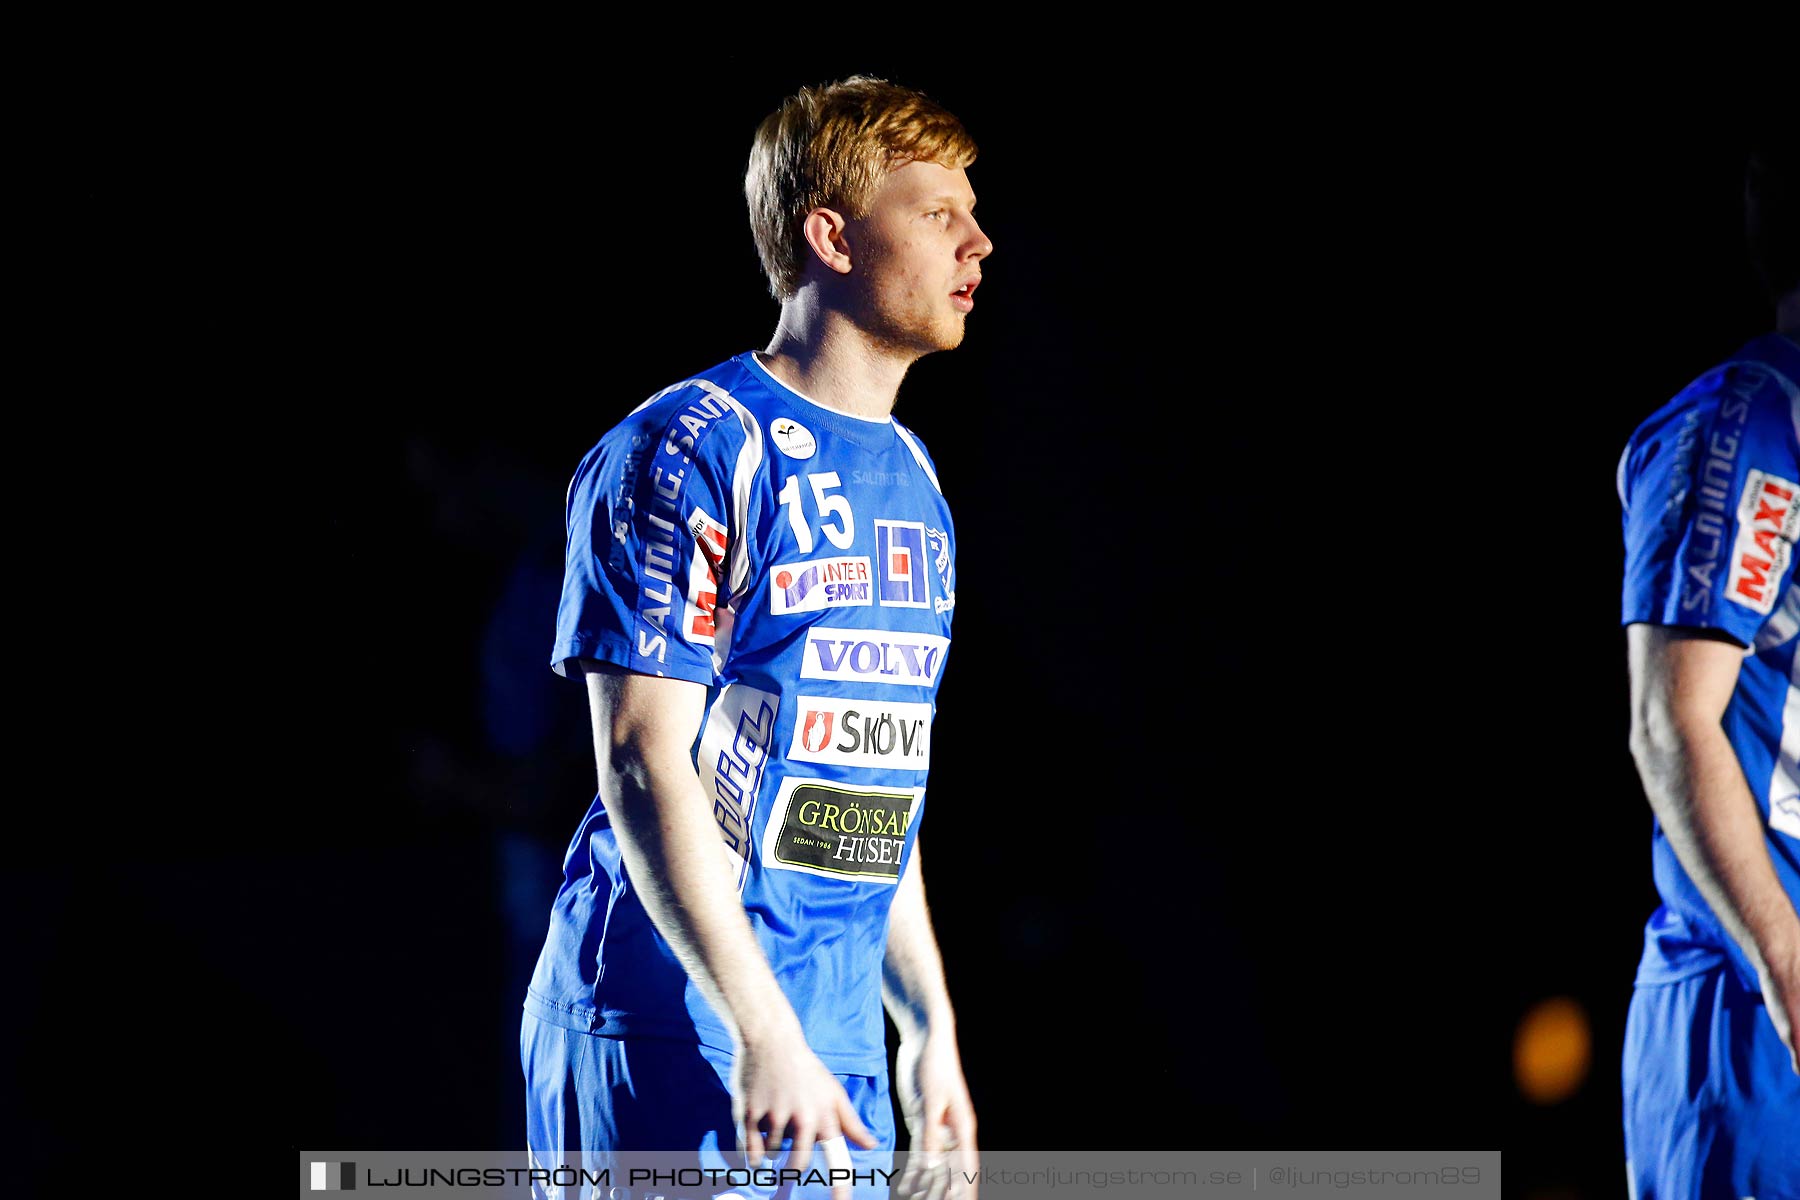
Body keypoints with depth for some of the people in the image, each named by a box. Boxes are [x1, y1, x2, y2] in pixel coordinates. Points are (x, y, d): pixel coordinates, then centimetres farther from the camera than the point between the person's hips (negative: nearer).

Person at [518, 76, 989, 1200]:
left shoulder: (912, 478, 16)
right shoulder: (691, 455, -9)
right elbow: (644, 761, -15)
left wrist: (932, 1030, 17)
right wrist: (763, 1035, -21)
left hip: (839, 1054, 8)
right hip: (674, 1043, -8)